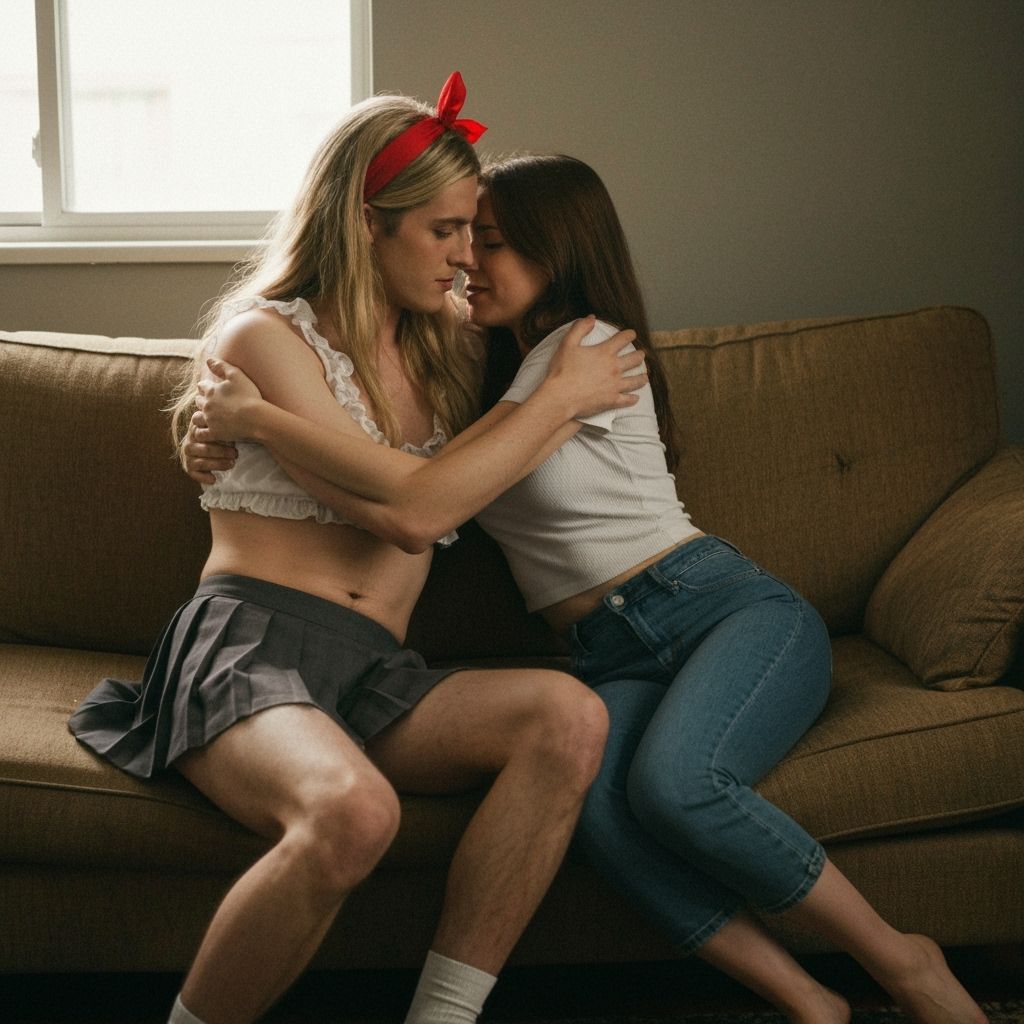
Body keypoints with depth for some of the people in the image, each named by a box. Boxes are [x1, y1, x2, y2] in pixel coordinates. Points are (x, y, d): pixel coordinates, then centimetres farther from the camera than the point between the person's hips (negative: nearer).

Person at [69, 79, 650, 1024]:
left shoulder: (434, 347, 21)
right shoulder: (265, 334, 0)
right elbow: (410, 510, -10)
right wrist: (560, 396, -2)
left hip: (377, 674, 6)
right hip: (252, 642, -6)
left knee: (569, 715, -25)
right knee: (353, 809, -38)